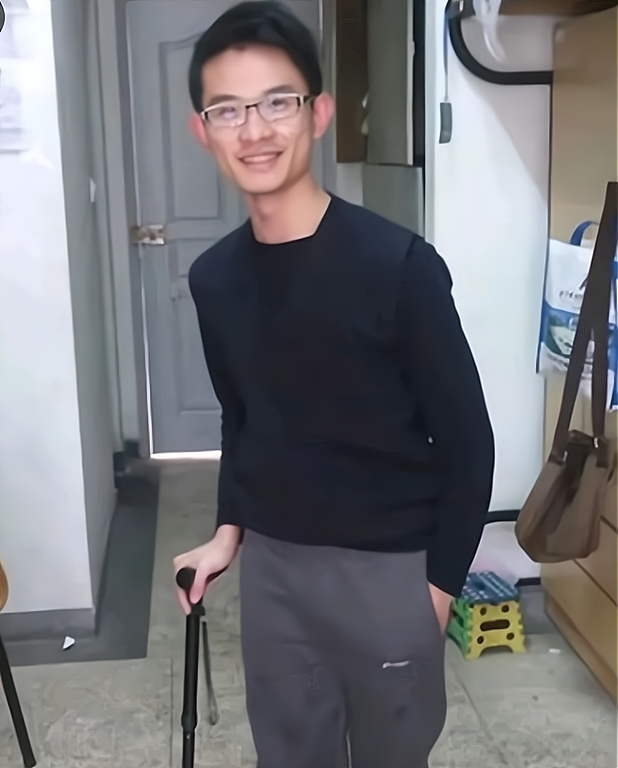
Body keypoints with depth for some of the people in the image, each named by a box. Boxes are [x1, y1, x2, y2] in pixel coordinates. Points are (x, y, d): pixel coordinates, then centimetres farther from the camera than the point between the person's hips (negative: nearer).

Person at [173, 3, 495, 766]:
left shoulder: (398, 264, -19)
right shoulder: (213, 278, -2)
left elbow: (466, 439, -12)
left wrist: (441, 581, -9)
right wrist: (230, 529, 6)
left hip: (388, 566, -4)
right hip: (271, 562, 5)